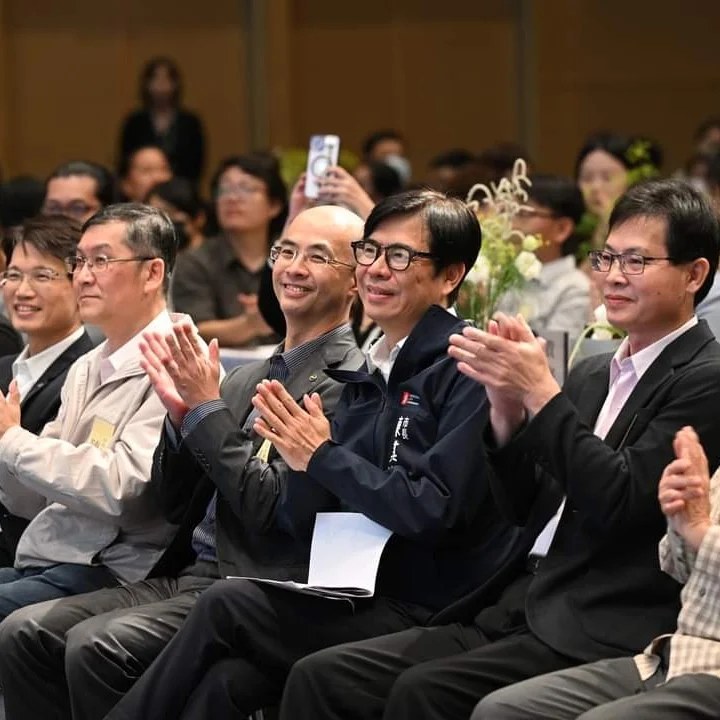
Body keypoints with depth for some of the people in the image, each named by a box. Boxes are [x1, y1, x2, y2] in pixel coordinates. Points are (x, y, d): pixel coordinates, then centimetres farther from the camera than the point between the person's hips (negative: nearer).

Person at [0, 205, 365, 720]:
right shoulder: (247, 377, 18)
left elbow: (272, 508, -16)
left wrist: (207, 408, -12)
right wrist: (180, 410, 1)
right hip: (189, 577, 8)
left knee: (96, 644, -27)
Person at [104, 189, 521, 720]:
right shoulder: (367, 378, 15)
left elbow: (435, 512, -18)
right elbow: (304, 526, 15)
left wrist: (324, 458, -11)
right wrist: (301, 459, -6)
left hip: (432, 613, -6)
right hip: (360, 597, 6)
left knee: (227, 604, -21)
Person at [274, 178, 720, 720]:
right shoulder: (593, 375, 21)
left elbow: (622, 501, -16)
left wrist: (540, 393, -14)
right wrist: (507, 410, 2)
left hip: (601, 633, -8)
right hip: (518, 612, 8)